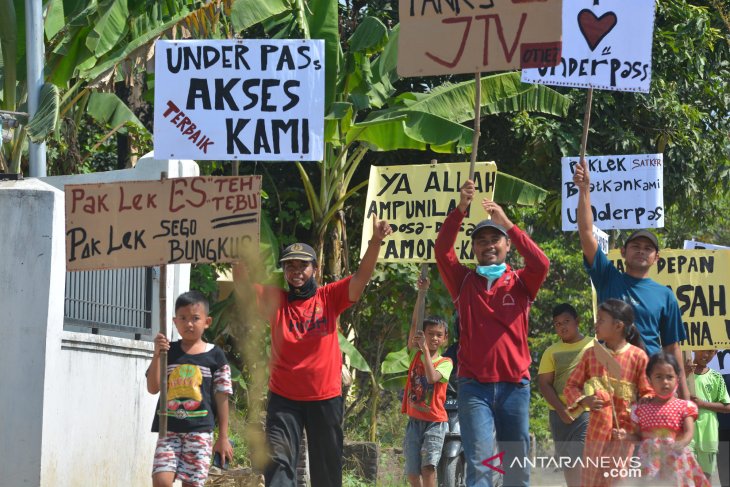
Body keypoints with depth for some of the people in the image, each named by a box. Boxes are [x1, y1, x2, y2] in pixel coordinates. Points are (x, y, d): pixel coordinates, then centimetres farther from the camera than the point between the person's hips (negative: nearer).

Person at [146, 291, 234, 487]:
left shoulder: (215, 356, 3)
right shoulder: (168, 351, 7)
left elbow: (222, 397, 4)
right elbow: (153, 388, 0)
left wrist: (223, 437, 3)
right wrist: (157, 355, -12)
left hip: (200, 430, -1)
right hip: (169, 428, 1)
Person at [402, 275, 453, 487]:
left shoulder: (446, 363, -1)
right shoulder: (415, 355, 6)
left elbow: (432, 377, -21)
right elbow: (414, 324, -5)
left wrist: (426, 349, -21)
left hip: (435, 421, -3)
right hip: (414, 420, 3)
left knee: (428, 466, -20)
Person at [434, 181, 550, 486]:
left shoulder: (520, 283, 8)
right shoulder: (464, 282, 9)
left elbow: (541, 264, -12)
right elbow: (442, 252, -6)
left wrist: (506, 223, -15)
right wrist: (460, 209, -17)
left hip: (514, 385, 1)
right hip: (473, 385, -1)